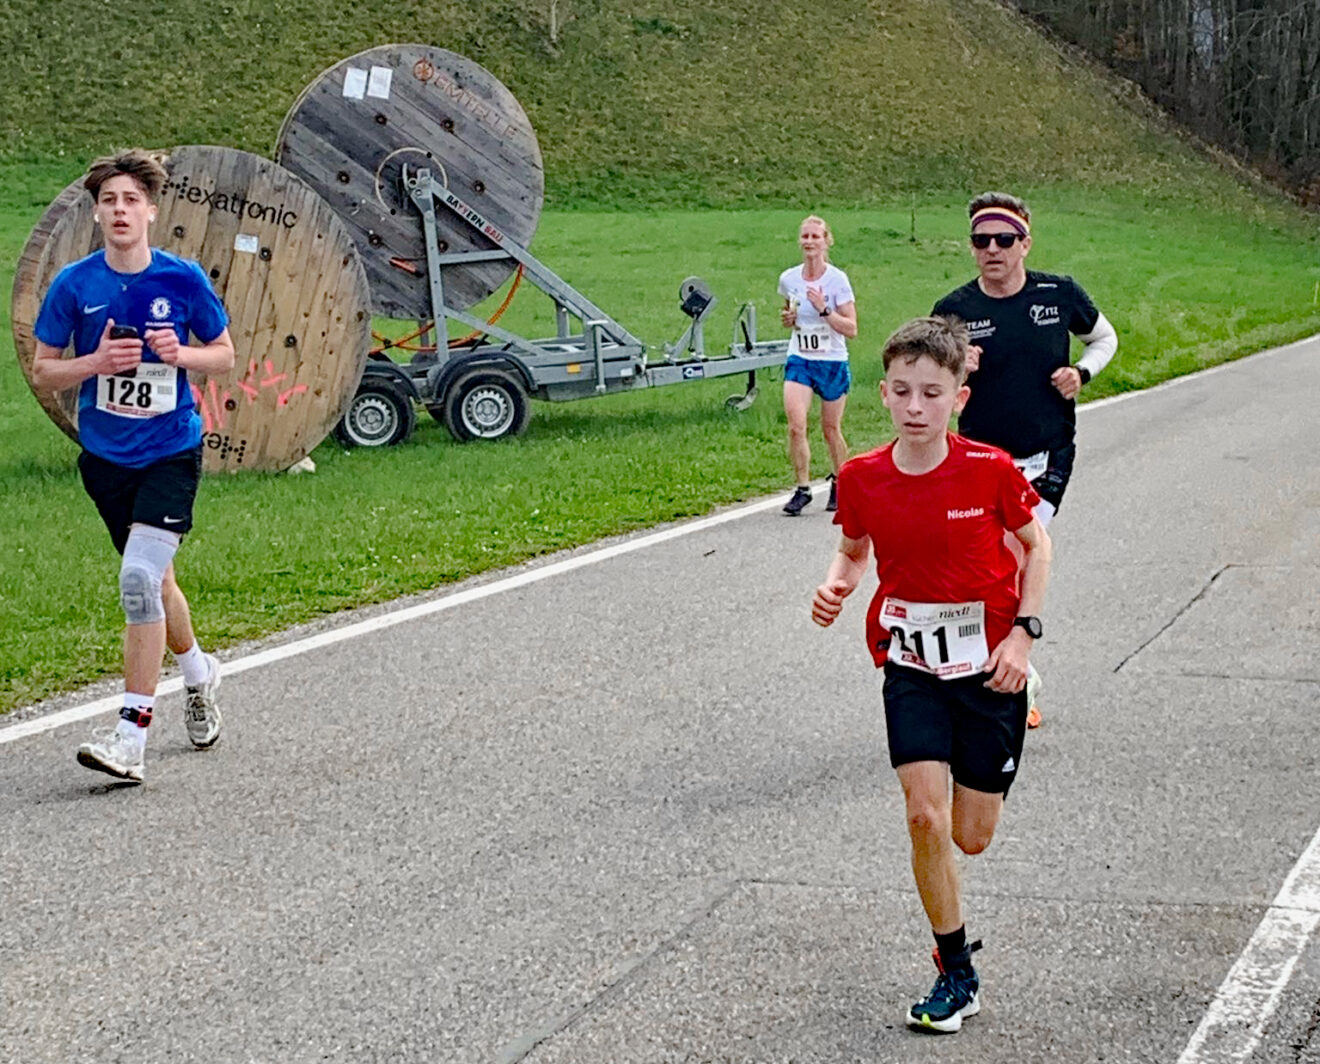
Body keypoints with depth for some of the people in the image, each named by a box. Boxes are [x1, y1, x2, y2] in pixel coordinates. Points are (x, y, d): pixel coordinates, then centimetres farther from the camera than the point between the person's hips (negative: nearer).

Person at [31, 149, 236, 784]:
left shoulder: (183, 279, -7)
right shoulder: (73, 285, -4)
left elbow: (224, 355, 5)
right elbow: (42, 372, 1)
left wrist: (180, 354, -15)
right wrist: (96, 363, -17)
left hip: (172, 451, -3)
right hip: (105, 456, 3)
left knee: (140, 577, -18)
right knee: (153, 581, 16)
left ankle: (131, 737, -16)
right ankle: (199, 673, 46)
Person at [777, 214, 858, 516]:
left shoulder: (837, 279, -9)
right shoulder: (789, 279, 1)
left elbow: (851, 329, -11)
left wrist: (824, 309, -23)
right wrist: (787, 318, -3)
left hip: (833, 363, -2)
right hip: (799, 360, 2)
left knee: (831, 430, 9)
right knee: (796, 425, -15)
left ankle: (839, 485, 30)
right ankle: (803, 488, -7)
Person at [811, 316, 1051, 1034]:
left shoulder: (991, 470, -15)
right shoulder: (861, 478, -9)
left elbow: (1035, 544, 1)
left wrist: (1022, 632, -8)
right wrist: (837, 586, -12)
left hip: (989, 667, -1)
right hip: (912, 665, 1)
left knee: (971, 838, 4)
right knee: (925, 816, -14)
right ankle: (956, 973, 2)